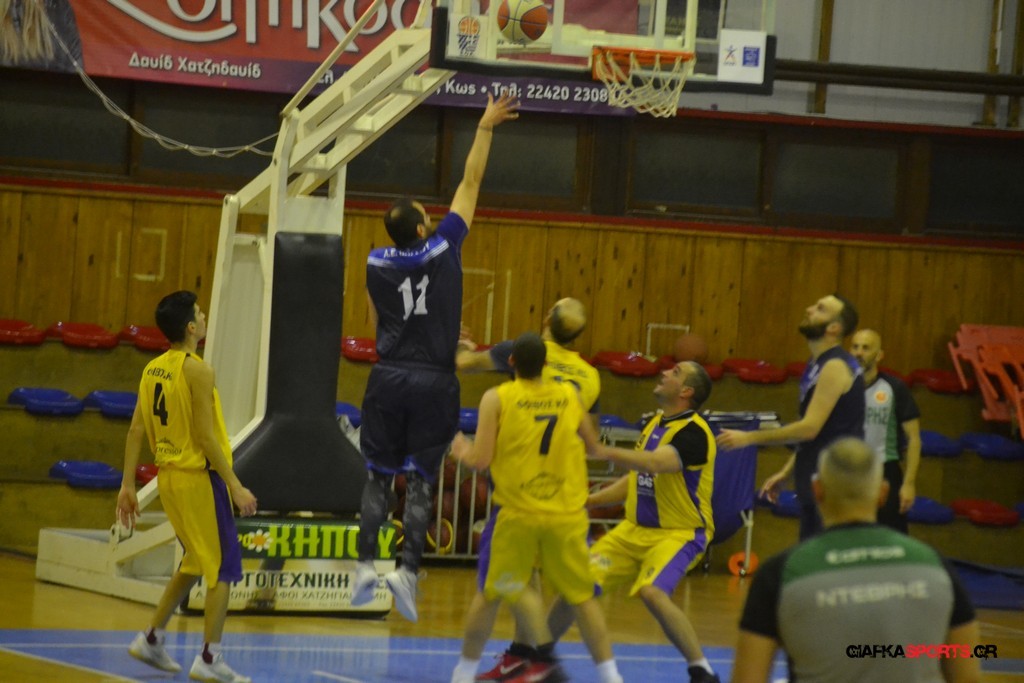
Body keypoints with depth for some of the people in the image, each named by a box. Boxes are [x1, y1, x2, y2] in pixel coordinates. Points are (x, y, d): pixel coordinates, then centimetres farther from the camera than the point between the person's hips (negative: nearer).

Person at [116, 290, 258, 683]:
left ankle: (152, 639, 22)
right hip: (200, 477, -8)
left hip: (170, 476, 8)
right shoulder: (197, 371, -16)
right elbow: (206, 437, -19)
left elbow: (136, 431, 8)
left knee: (196, 563, 22)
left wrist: (128, 485, 11)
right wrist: (235, 486, -16)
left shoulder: (153, 369, 8)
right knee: (223, 566, -1)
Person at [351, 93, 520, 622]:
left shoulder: (377, 264, 0)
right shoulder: (443, 248, -8)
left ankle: (365, 565, 1)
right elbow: (471, 182, -1)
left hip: (388, 378, 2)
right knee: (420, 481, 0)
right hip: (433, 382, -2)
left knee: (378, 475, 9)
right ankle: (408, 569, -10)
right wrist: (486, 128, 7)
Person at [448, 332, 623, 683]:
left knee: (491, 597, 11)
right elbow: (592, 445, 18)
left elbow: (481, 460, -7)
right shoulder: (569, 394, 4)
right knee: (582, 596, 12)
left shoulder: (496, 398, -4)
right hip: (567, 515, 2)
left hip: (518, 514, -2)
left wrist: (461, 451, 13)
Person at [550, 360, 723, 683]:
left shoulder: (693, 432, -19)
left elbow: (654, 464, -37)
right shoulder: (654, 423, 9)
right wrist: (590, 500, 13)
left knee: (653, 593, -32)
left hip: (680, 533, -8)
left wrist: (603, 451, -46)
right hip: (635, 529, 8)